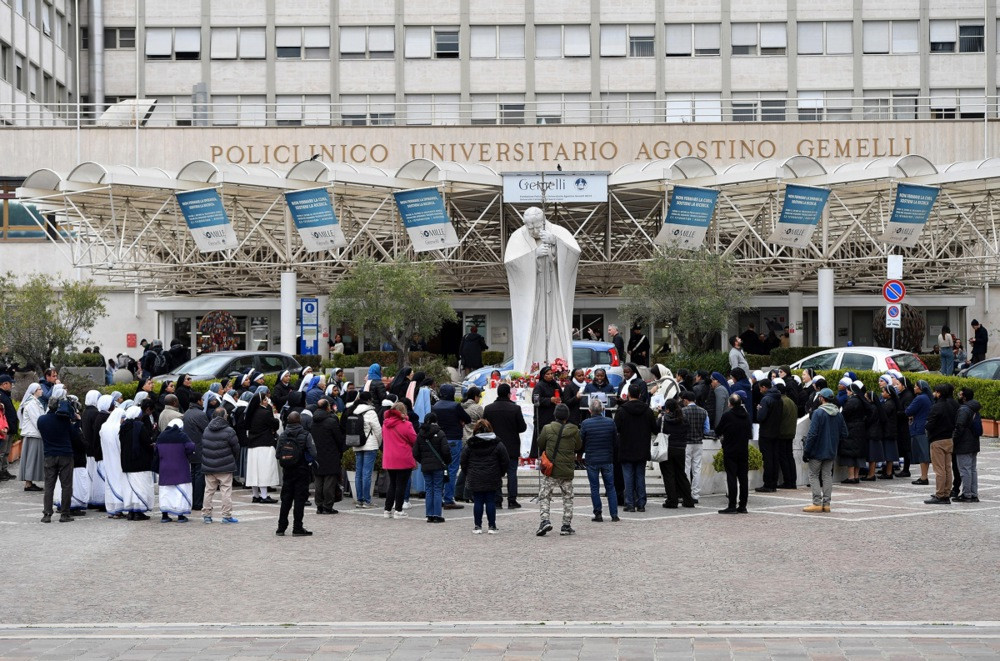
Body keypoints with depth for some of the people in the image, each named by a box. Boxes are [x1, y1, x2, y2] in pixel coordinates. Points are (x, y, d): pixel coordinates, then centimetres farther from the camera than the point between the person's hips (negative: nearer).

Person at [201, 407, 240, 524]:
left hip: (208, 467, 5)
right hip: (225, 468, -5)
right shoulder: (229, 431, -10)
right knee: (226, 490, 0)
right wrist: (234, 461, 14)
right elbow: (236, 448, -4)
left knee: (209, 490, 11)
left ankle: (206, 514, 13)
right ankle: (227, 515, 0)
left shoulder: (206, 430, 6)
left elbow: (202, 447, 10)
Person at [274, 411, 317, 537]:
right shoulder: (305, 435, -10)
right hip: (302, 470, -3)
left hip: (287, 471, 3)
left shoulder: (283, 435, -1)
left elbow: (277, 454, -1)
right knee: (300, 499, 1)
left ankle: (281, 528, 13)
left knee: (286, 499, 11)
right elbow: (313, 453, -15)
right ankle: (297, 528, 0)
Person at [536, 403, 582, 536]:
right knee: (568, 498, 14)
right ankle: (566, 525, 13)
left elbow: (540, 444, 4)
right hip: (567, 471, 2)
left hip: (550, 470, -2)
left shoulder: (547, 429, -7)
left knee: (544, 496, 5)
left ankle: (545, 520, -14)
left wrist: (541, 456, 24)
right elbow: (578, 448, 9)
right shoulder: (574, 431, -3)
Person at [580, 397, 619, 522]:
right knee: (610, 487, 9)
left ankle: (598, 514, 5)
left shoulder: (586, 424, -10)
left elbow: (581, 442, -2)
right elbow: (616, 442, 5)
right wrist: (614, 456, 19)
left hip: (591, 460, -2)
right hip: (607, 460, 2)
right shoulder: (610, 422, -3)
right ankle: (614, 514, 5)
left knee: (594, 488, 6)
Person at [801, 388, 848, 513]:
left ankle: (817, 503, -3)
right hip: (831, 452, 6)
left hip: (817, 451, -6)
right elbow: (844, 434, 9)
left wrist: (806, 451, -12)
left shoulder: (818, 413, -16)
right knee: (827, 476, 11)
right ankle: (826, 504, 10)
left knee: (814, 475, 3)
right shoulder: (838, 414, 5)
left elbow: (812, 434, -18)